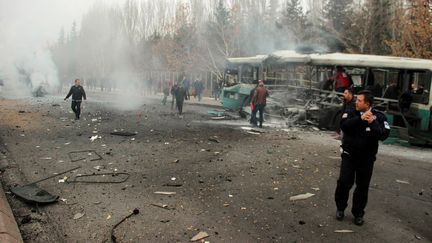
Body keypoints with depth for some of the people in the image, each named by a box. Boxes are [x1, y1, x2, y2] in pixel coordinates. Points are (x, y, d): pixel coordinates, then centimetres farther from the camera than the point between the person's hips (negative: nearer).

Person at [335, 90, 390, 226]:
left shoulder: (378, 117, -5)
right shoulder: (350, 113, -4)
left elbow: (384, 135, -18)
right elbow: (344, 126, -24)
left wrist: (373, 123, -31)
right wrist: (360, 119, -34)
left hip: (367, 158, 0)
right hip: (349, 156, 0)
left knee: (362, 187, 8)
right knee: (344, 183, -3)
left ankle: (358, 213, 25)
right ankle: (340, 208, 19)